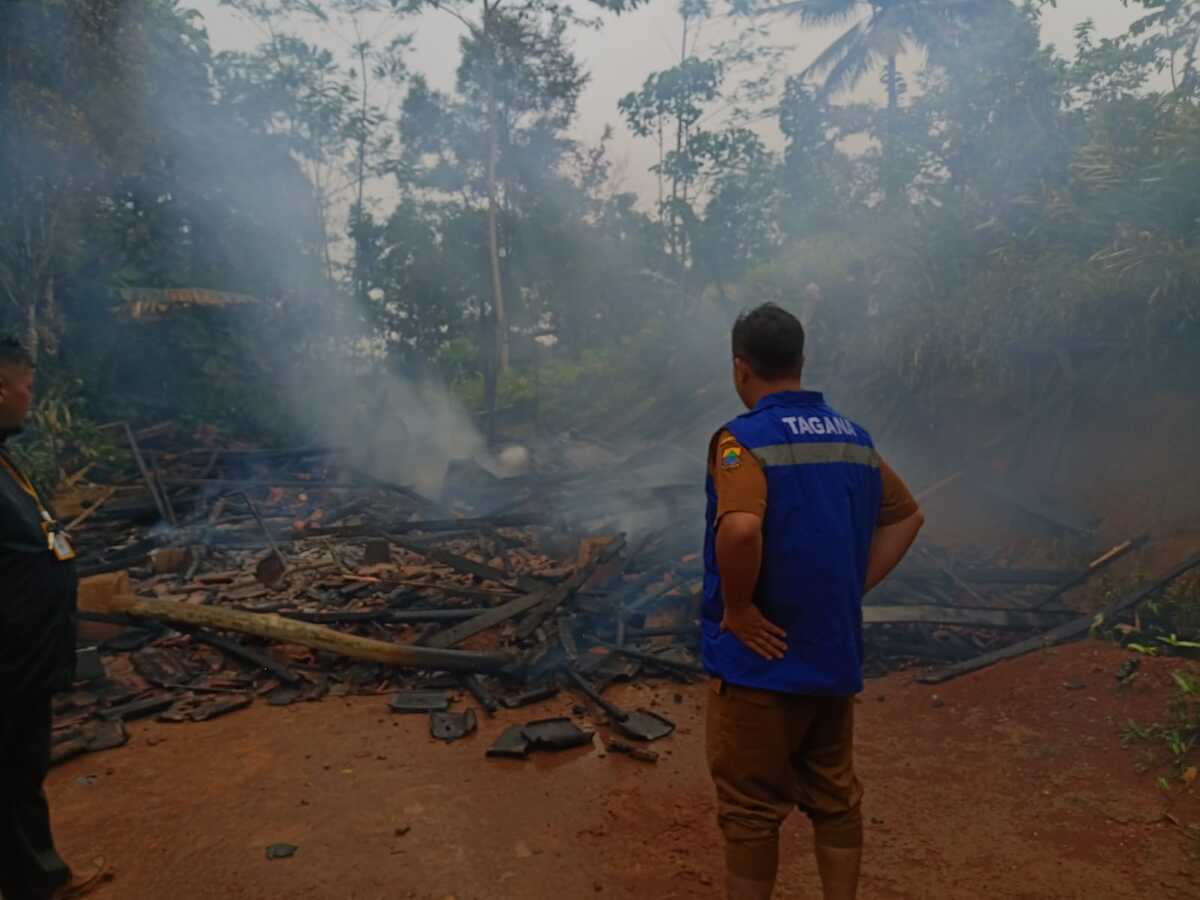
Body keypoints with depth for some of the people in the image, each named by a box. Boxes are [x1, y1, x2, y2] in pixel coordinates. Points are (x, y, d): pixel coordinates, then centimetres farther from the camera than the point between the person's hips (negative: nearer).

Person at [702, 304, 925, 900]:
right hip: (834, 654, 7)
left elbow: (740, 529, -36)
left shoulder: (745, 439, -18)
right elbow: (906, 516, 16)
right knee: (835, 799, 20)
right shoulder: (854, 439, 5)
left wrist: (736, 609, -20)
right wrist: (852, 588, 11)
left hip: (760, 659, -7)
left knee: (750, 810, 10)